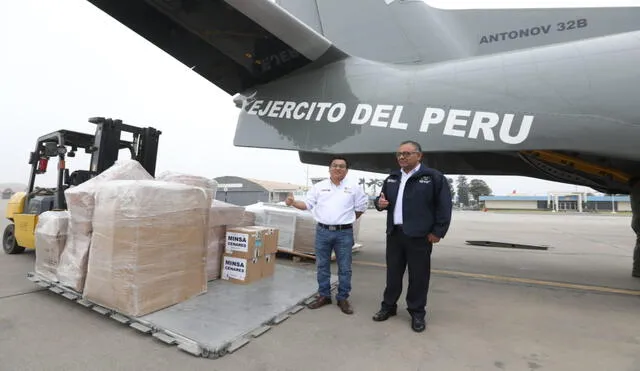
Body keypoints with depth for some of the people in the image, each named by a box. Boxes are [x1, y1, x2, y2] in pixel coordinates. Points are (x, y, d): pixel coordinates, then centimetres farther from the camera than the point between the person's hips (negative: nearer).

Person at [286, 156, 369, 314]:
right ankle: (324, 296, 25)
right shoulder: (319, 186, 4)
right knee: (322, 266, 10)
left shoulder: (353, 188, 2)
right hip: (322, 231, 1)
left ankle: (343, 298, 20)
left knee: (344, 268, 6)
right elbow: (307, 204, 3)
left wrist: (349, 219, 10)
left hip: (344, 233, -1)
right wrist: (293, 203, -13)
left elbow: (361, 206, 11)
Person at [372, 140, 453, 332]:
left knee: (418, 276, 6)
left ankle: (417, 312, 23)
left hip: (420, 236, -5)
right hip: (394, 233, 5)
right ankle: (388, 306, 29)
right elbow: (382, 199, 21)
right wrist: (379, 202, -2)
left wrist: (438, 232, -9)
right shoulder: (392, 178, 12)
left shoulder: (434, 177, -6)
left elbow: (444, 206, -7)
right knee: (393, 273, 14)